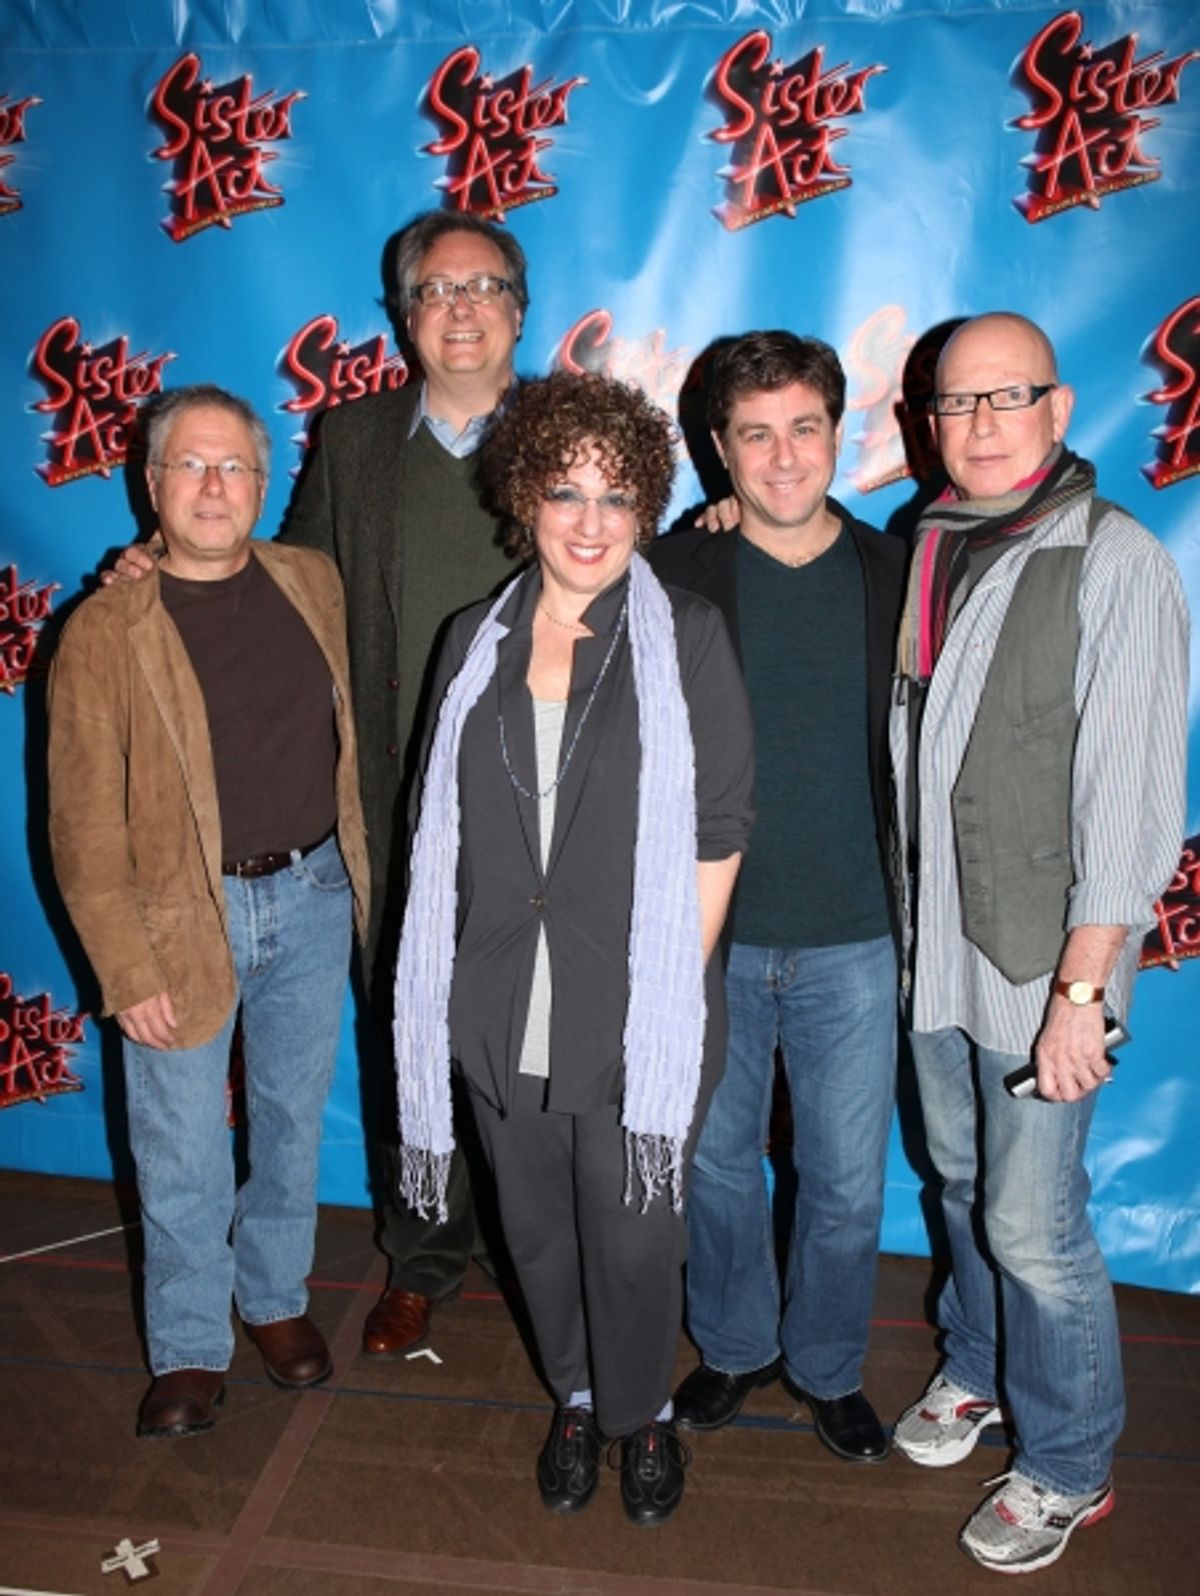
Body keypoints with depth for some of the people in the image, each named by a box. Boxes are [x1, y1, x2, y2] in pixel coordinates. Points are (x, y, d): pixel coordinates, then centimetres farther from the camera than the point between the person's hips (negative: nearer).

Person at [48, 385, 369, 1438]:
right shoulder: (107, 631, -10)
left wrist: (353, 874, 10)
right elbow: (85, 826, -9)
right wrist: (128, 972, -11)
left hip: (313, 897, 4)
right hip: (183, 915, -3)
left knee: (293, 1123, 18)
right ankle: (189, 1351, 31)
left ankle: (277, 1300, 41)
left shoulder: (314, 584, 2)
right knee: (182, 1157, 8)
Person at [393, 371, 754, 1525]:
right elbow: (447, 830, 7)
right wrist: (466, 988, 4)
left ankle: (642, 1411, 39)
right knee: (538, 1230, 18)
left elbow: (719, 829, -5)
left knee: (632, 1235, 10)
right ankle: (575, 1398, 45)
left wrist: (675, 987, -8)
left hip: (636, 1016, -3)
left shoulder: (687, 638, -4)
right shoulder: (475, 644, 5)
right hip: (503, 1015, 4)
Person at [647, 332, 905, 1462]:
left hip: (852, 943, 1)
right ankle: (734, 1347, 41)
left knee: (847, 1184, 12)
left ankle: (828, 1367, 38)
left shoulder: (895, 576, 0)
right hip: (708, 935, 0)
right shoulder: (673, 575, -3)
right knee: (715, 1163, 16)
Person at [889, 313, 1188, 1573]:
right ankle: (975, 1369, 45)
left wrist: (1080, 988, -18)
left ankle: (1068, 1470, 26)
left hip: (1039, 961, -5)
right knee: (960, 1181, 20)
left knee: (1032, 1225, 3)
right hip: (931, 946, 6)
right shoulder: (927, 547, 6)